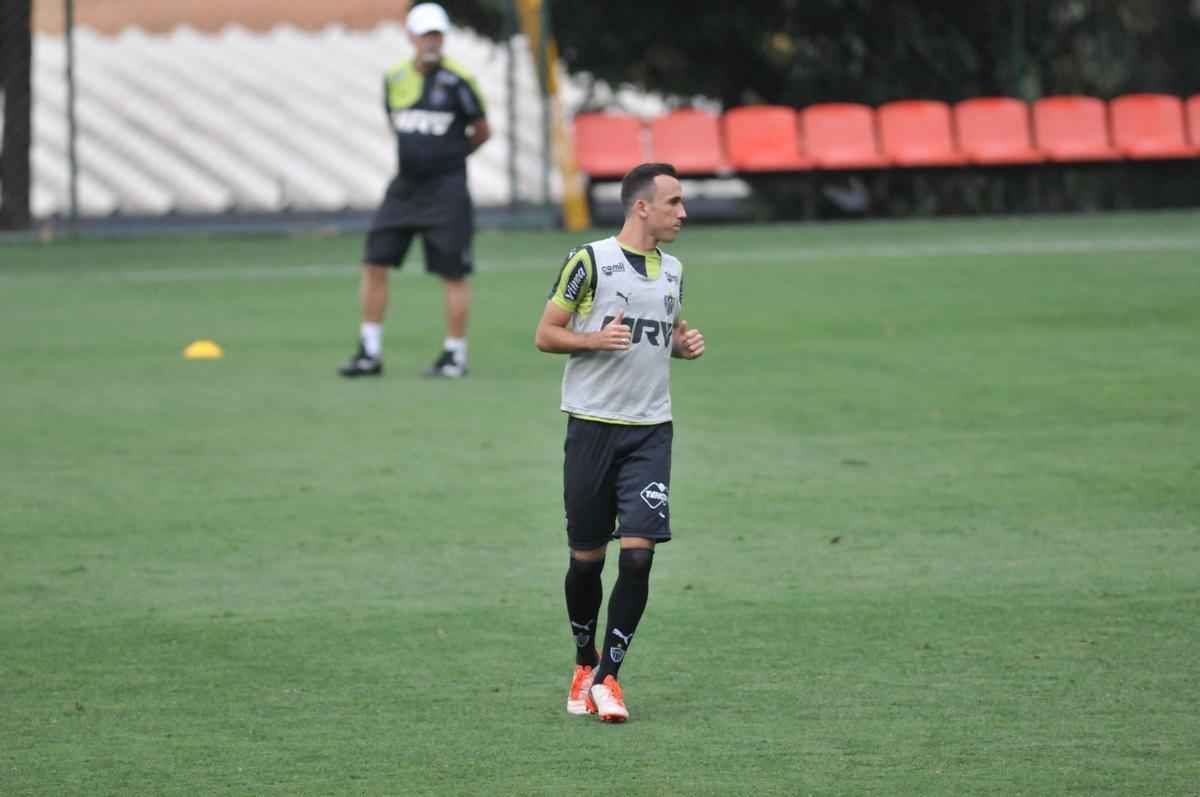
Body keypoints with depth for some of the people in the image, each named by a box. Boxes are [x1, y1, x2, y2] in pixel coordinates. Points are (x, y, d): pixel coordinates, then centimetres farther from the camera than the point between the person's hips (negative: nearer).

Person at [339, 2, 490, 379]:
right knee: (374, 263, 1)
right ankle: (370, 352, 8)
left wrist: (448, 157, 8)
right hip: (404, 187, 5)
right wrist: (412, 158, 10)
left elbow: (481, 132, 1)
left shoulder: (457, 80, -9)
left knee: (453, 274, 0)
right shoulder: (395, 79, 5)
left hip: (446, 190, -5)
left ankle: (456, 355, 11)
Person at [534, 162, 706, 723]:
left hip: (651, 429, 4)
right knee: (586, 558, 4)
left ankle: (607, 677, -3)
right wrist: (596, 339, -20)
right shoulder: (590, 261, -5)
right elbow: (545, 334, -3)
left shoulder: (671, 271, 12)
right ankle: (584, 662, 26)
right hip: (593, 425, -4)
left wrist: (686, 343, 6)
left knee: (638, 553, -10)